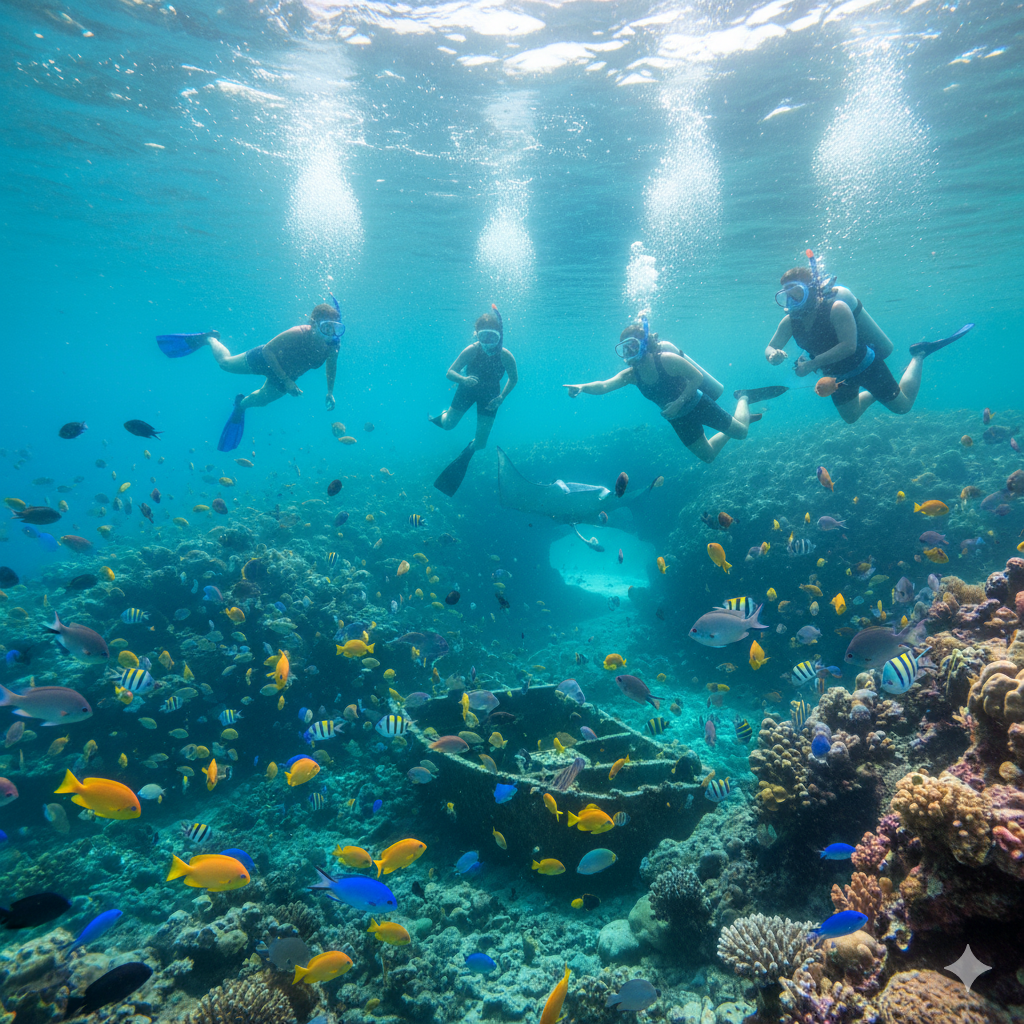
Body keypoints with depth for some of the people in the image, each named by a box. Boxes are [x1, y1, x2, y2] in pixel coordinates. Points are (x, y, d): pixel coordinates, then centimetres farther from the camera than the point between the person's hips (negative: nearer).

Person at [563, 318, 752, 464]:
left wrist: (679, 402, -31)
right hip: (679, 420, 5)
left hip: (699, 405, -5)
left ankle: (742, 400, 35)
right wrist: (581, 387, -44)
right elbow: (604, 386, -26)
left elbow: (697, 377, -23)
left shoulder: (666, 360, -27)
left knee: (741, 432, 5)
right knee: (708, 456, 16)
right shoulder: (630, 375, -12)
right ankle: (727, 432, 45)